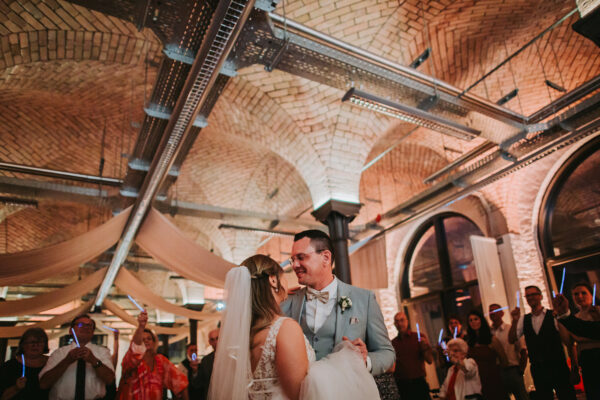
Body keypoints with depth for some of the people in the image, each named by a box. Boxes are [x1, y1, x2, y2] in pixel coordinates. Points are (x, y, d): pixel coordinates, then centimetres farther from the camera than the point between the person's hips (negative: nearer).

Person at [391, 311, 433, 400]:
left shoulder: (419, 337, 1)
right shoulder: (393, 343, 6)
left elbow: (430, 360, -3)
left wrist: (425, 347, -19)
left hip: (418, 383, -1)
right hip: (401, 385, 1)